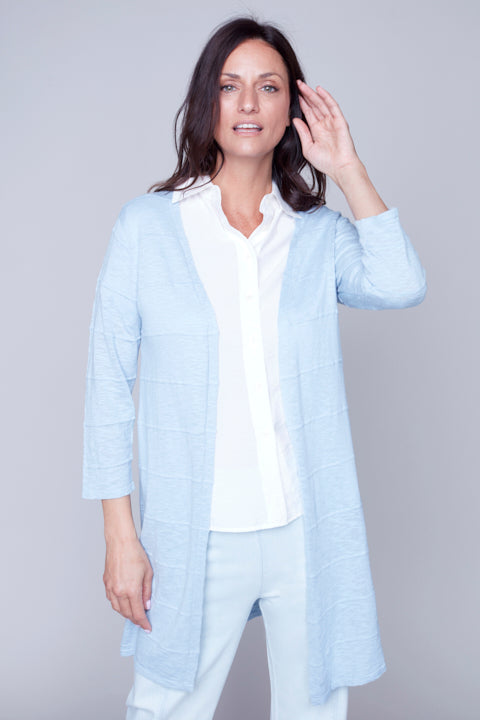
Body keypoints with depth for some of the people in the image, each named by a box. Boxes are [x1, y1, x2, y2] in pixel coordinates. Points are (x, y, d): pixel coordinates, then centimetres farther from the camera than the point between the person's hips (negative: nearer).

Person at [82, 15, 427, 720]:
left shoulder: (322, 233, 4)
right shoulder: (146, 225, -1)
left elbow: (401, 286, -17)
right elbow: (109, 384, -2)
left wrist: (349, 169, -8)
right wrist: (121, 537, -4)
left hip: (309, 530, 2)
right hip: (195, 536, -1)